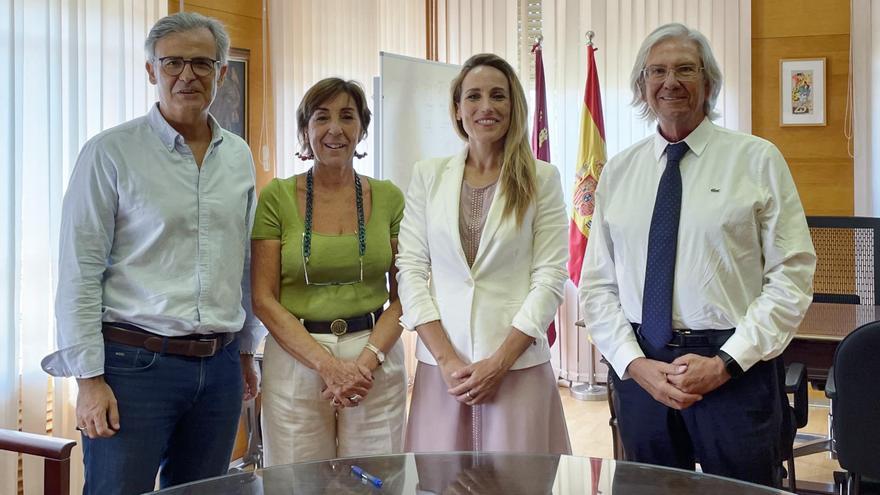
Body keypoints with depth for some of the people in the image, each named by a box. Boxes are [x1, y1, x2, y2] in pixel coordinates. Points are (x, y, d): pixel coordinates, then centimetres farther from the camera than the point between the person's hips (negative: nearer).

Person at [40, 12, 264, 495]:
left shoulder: (239, 157, 10)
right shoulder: (110, 152, -6)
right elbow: (79, 272, -8)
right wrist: (89, 377, -12)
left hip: (220, 366, 5)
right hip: (134, 364, -4)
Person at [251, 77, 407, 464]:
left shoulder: (389, 198, 4)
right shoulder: (276, 197, -1)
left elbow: (402, 295, 4)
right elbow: (264, 299, -3)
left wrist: (367, 359, -12)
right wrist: (327, 364, -13)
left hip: (377, 361, 1)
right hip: (295, 362, -1)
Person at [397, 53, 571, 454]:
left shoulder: (541, 178, 2)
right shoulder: (427, 175, 7)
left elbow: (549, 278, -2)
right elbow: (411, 270, 3)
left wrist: (499, 361, -9)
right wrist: (446, 360, -7)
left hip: (518, 361, -1)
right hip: (440, 363, 2)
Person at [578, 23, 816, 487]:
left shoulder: (757, 159, -1)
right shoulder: (617, 171, 7)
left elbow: (792, 275, -6)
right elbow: (597, 284, 6)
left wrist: (725, 361, -13)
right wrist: (635, 364, -8)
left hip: (735, 367, -2)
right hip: (638, 369, 3)